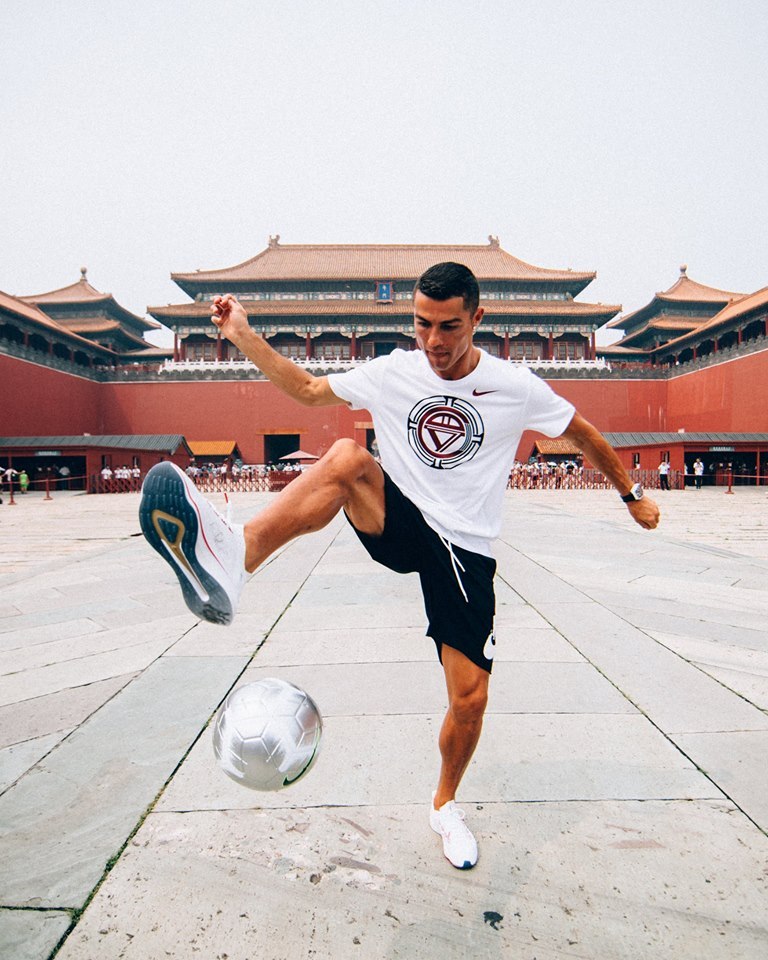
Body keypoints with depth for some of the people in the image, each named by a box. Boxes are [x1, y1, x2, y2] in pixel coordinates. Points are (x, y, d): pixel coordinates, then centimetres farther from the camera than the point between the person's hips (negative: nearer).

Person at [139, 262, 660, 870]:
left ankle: (445, 806, 31)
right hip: (397, 524, 1)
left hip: (465, 551, 0)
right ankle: (233, 555, -55)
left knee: (470, 701, -2)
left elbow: (583, 433, 11)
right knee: (347, 458, -32)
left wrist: (632, 494, 19)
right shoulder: (392, 373, 0)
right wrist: (245, 336, 2)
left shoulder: (516, 387, -4)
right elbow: (310, 390, 11)